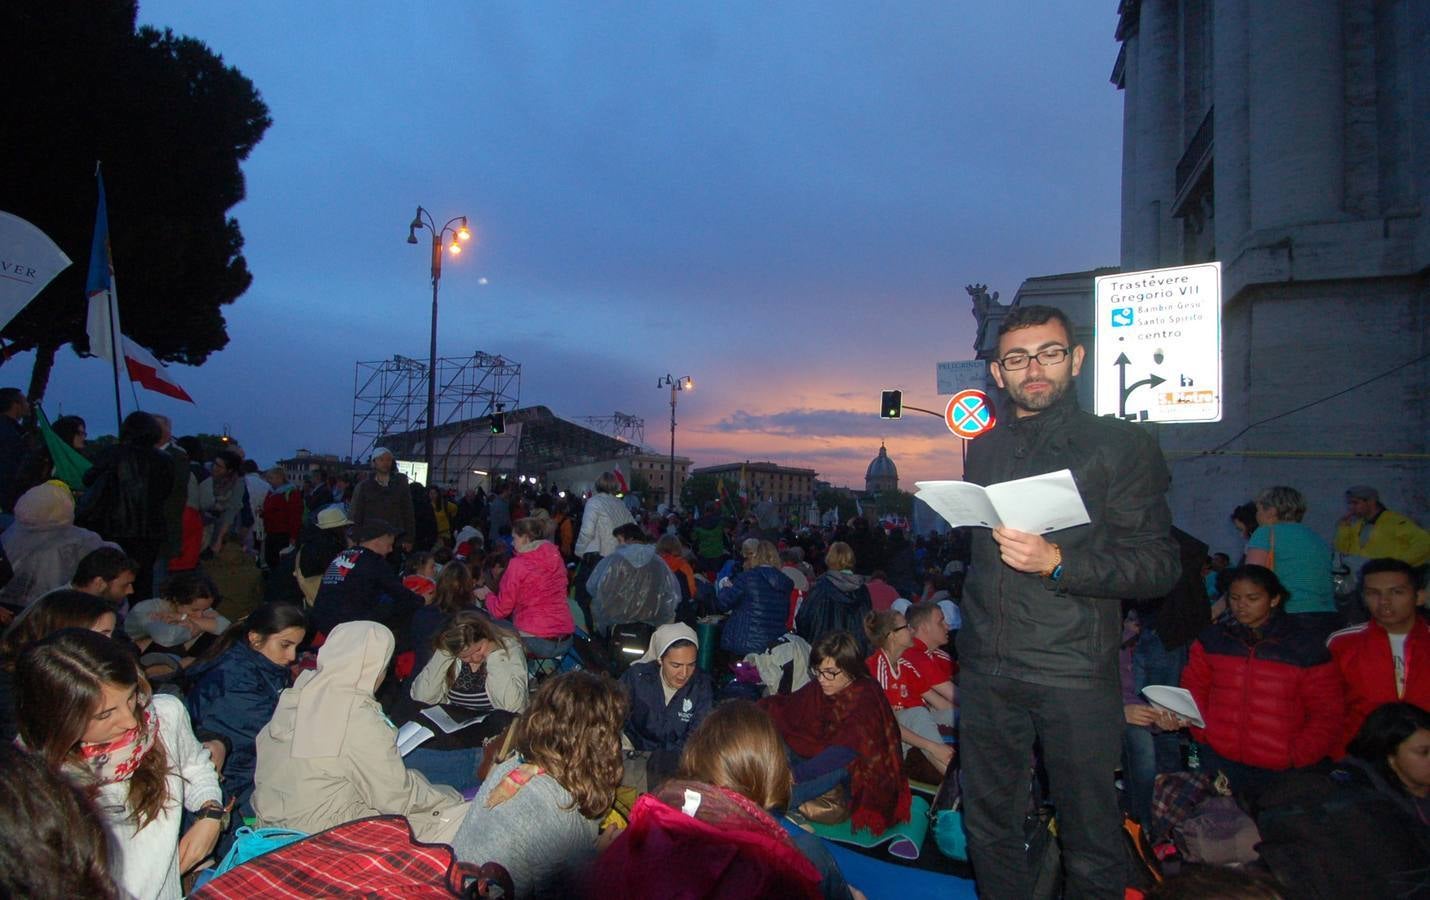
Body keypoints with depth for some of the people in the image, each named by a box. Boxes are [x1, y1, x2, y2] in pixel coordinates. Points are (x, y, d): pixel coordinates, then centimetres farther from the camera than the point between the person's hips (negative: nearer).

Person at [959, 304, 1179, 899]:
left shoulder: (1122, 447, -2)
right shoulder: (983, 450, 12)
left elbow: (1158, 565, -7)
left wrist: (1056, 561, -21)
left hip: (1073, 673, -4)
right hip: (986, 670, 5)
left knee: (1089, 837, 8)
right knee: (988, 826, 16)